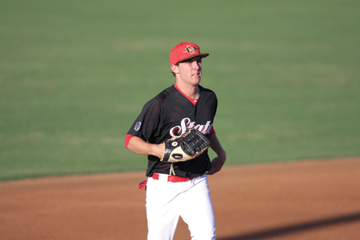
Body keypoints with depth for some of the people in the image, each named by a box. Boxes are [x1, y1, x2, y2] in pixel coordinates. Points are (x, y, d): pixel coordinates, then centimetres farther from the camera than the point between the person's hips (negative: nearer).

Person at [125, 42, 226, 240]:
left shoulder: (209, 99, 7)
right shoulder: (160, 104, -14)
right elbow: (131, 141, -12)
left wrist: (221, 153, 17)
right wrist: (155, 149, -29)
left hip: (197, 184, 4)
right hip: (163, 186, -4)